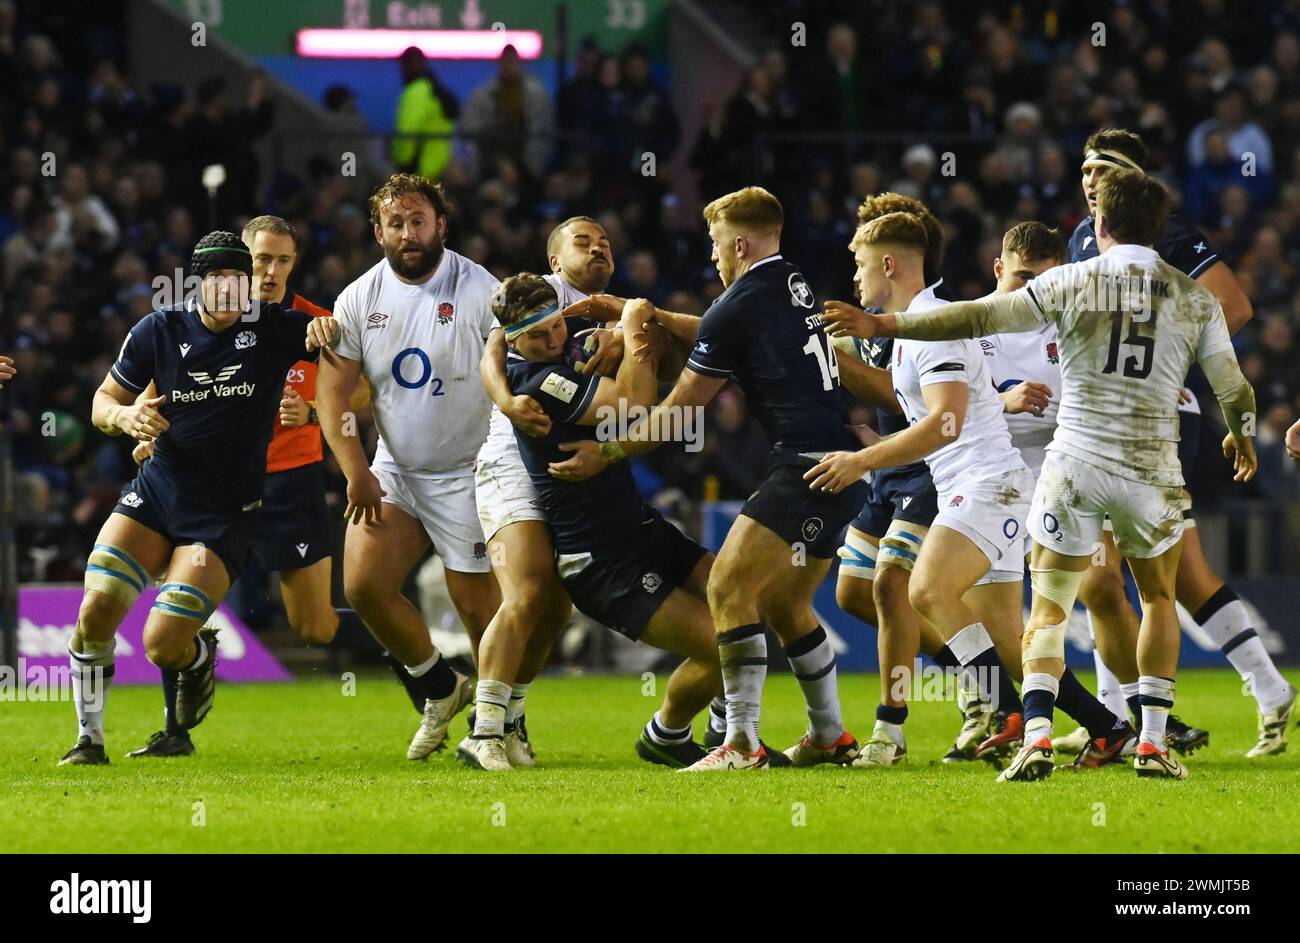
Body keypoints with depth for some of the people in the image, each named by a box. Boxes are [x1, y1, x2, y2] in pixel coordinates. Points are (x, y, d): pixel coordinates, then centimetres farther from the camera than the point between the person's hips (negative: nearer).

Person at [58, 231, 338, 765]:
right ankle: (89, 739, 5)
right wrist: (125, 416, -16)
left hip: (224, 514, -2)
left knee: (162, 646, -12)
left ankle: (199, 656, 26)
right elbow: (103, 401, 8)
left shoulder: (273, 331, -8)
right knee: (96, 610, -15)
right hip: (156, 493, 2)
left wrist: (326, 332, -26)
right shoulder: (159, 331, -2)